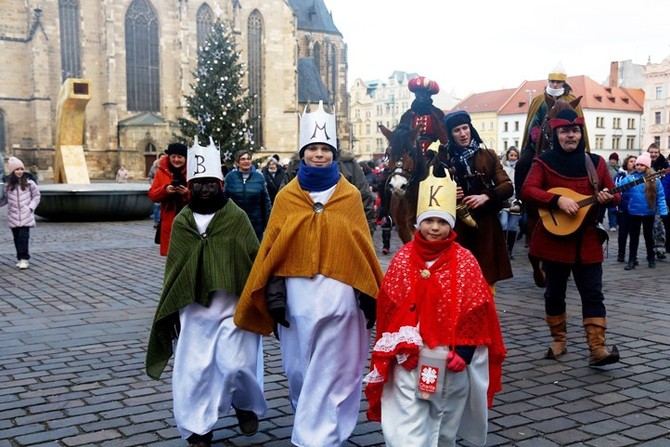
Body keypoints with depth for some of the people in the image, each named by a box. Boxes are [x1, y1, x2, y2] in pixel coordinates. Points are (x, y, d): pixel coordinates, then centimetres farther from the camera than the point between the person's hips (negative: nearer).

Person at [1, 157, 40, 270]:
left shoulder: (29, 183, -1)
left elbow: (36, 196, 5)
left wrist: (31, 207, -5)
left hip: (26, 216, -3)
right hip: (13, 216, 3)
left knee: (24, 237, -9)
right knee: (17, 237, 8)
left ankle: (24, 258, -7)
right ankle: (20, 258, 17)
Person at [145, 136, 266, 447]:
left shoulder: (237, 217, -3)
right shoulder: (181, 222, 5)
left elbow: (255, 260, 1)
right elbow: (174, 270, 11)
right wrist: (172, 310, 10)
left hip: (233, 307, -2)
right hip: (194, 310, 3)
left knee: (235, 364, -6)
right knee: (193, 370, 3)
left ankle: (246, 404, 26)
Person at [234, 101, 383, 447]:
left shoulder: (350, 196, 3)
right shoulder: (286, 197, 4)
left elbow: (362, 247, 3)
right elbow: (273, 248, 2)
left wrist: (368, 295, -1)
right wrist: (275, 295, -5)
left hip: (338, 292, -1)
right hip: (298, 292, 1)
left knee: (330, 372, 1)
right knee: (299, 366, 12)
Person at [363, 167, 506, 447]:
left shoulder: (464, 261, -5)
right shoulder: (403, 258, -1)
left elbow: (475, 312, -5)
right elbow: (389, 307, 2)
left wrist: (464, 351, -12)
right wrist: (392, 349, -2)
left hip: (450, 358, 0)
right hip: (408, 358, 0)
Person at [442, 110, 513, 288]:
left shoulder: (488, 156, 7)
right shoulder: (445, 160, 5)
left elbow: (508, 186, 0)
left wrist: (485, 197, -15)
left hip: (486, 224, 1)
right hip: (458, 226, -1)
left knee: (487, 279, 2)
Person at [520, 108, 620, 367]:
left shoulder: (596, 162, 7)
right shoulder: (544, 162, -1)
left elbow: (614, 196, 10)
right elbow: (527, 191, -14)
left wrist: (607, 198, -14)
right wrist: (558, 200, -26)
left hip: (587, 240, 2)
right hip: (554, 238, -2)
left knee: (592, 293, -3)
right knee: (555, 292, 9)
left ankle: (597, 349, -4)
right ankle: (559, 341, 25)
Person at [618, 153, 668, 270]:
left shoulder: (654, 179, -7)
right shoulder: (629, 178, -6)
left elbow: (660, 196, -5)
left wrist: (663, 211, -9)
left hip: (649, 213, 0)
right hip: (634, 212, 0)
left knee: (648, 236, 16)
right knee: (634, 237, 8)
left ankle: (651, 259, 30)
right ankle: (632, 260, 15)